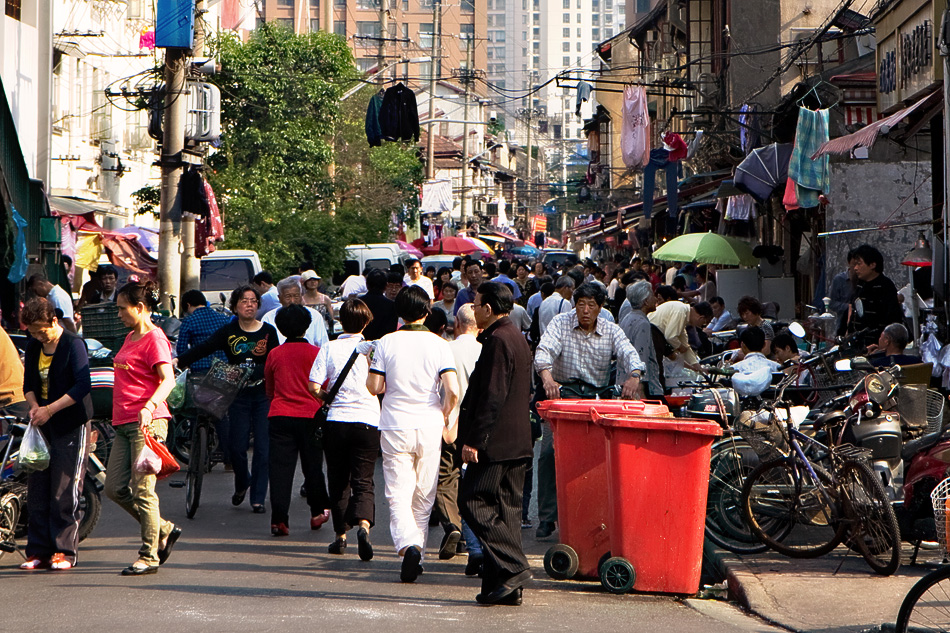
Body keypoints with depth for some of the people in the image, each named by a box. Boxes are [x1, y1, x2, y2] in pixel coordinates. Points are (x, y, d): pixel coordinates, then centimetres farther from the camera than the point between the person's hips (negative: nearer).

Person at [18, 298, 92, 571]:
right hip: (42, 426, 6)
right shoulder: (33, 347, 10)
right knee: (37, 489, 4)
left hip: (71, 425, -6)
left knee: (65, 492, -6)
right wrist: (34, 406, -6)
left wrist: (50, 410, -22)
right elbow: (28, 384, 15)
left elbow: (83, 385, -18)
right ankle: (39, 551, 10)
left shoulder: (73, 344, -10)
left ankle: (64, 551, 2)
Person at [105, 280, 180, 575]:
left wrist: (149, 407, -34)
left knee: (142, 490, -7)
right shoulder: (130, 337, 19)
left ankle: (149, 556, 1)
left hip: (147, 421, -10)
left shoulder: (154, 338, -9)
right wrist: (118, 365, 16)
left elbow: (167, 380, -22)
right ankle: (163, 530, 21)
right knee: (115, 488, 7)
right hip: (124, 423, 10)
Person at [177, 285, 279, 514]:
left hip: (263, 395, -1)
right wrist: (178, 362, -19)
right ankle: (242, 484, 28)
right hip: (238, 396, 1)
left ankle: (258, 498, 4)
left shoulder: (268, 331, 1)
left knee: (262, 448, -4)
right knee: (237, 446, -3)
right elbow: (203, 349, -5)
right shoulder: (228, 332, 3)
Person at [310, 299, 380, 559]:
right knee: (363, 480, -1)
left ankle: (340, 535, 18)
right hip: (367, 421, -1)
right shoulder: (372, 349, 0)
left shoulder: (329, 349, 0)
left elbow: (314, 386, -7)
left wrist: (327, 397, 12)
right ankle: (363, 525, -26)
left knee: (338, 481, 13)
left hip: (336, 420, 1)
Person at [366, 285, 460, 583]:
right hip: (429, 426, 1)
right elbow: (453, 391, -11)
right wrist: (444, 414, 7)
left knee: (398, 494, -2)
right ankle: (418, 550, 20)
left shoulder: (386, 343, -3)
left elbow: (374, 387, -3)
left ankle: (407, 544, -24)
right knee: (424, 497, 14)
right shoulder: (439, 345, -3)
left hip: (395, 427, -1)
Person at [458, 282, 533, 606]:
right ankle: (505, 588, 9)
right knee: (505, 509, 9)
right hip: (516, 442, 10)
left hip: (496, 443, -10)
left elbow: (491, 397, -20)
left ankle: (513, 567, -12)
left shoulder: (498, 340, -14)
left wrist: (474, 440, -18)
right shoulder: (516, 337, 17)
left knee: (473, 502, -7)